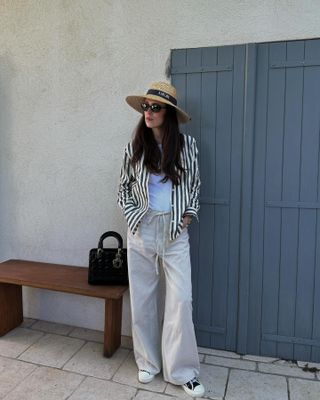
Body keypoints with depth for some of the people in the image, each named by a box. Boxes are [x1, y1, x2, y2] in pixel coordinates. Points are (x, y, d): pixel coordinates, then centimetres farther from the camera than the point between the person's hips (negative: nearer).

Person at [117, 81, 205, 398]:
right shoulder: (134, 147, 0)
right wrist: (133, 215, -2)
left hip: (175, 232, -1)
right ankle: (148, 362, 29)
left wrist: (189, 213, 0)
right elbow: (123, 187, 9)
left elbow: (195, 184, 10)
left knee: (181, 298, -1)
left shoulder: (186, 144, -1)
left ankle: (182, 370, 17)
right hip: (142, 230, 1)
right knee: (142, 297, 9)